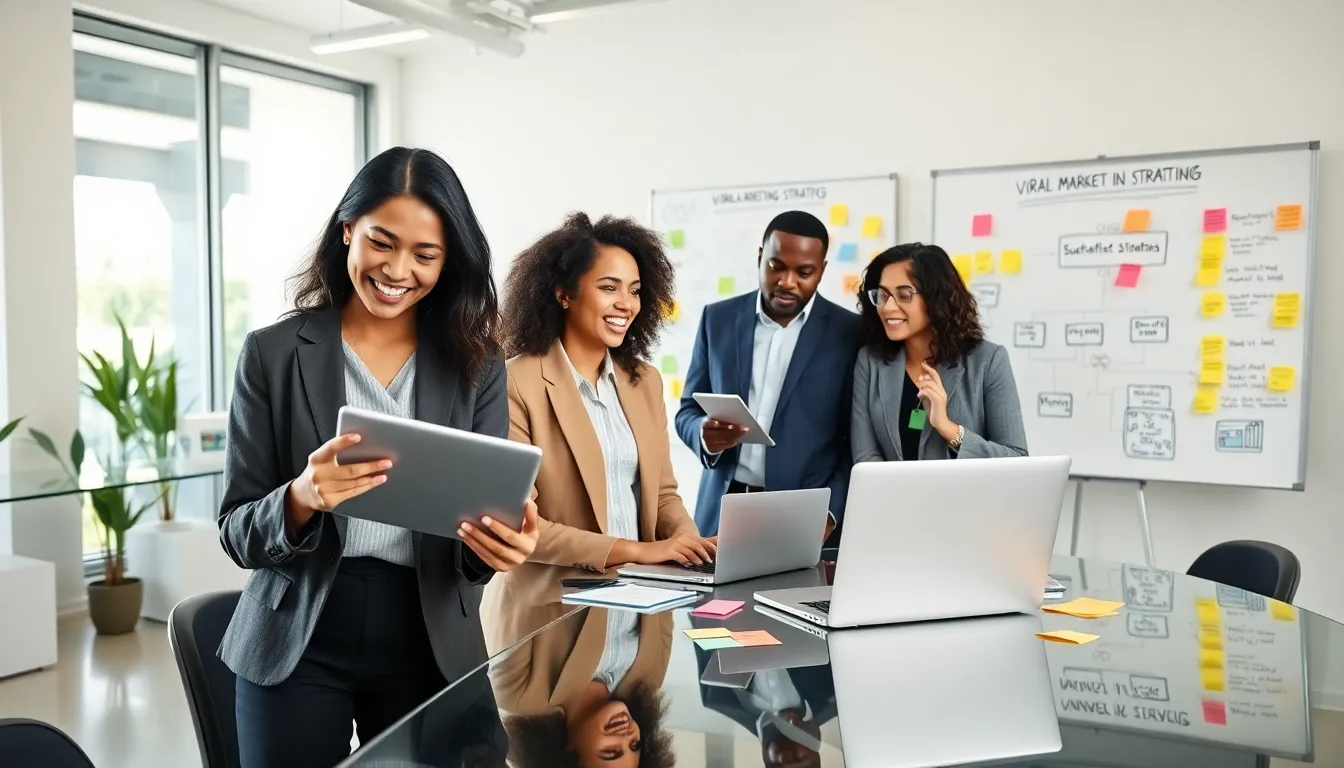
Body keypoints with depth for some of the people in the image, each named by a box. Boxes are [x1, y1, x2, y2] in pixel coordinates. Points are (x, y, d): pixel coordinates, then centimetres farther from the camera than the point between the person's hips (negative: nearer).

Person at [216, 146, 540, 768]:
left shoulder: (477, 366, 0)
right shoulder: (273, 354, -4)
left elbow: (489, 521, -1)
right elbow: (238, 533, -4)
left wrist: (506, 545, -23)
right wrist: (300, 499, -25)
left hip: (429, 647, 2)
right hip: (298, 647, -1)